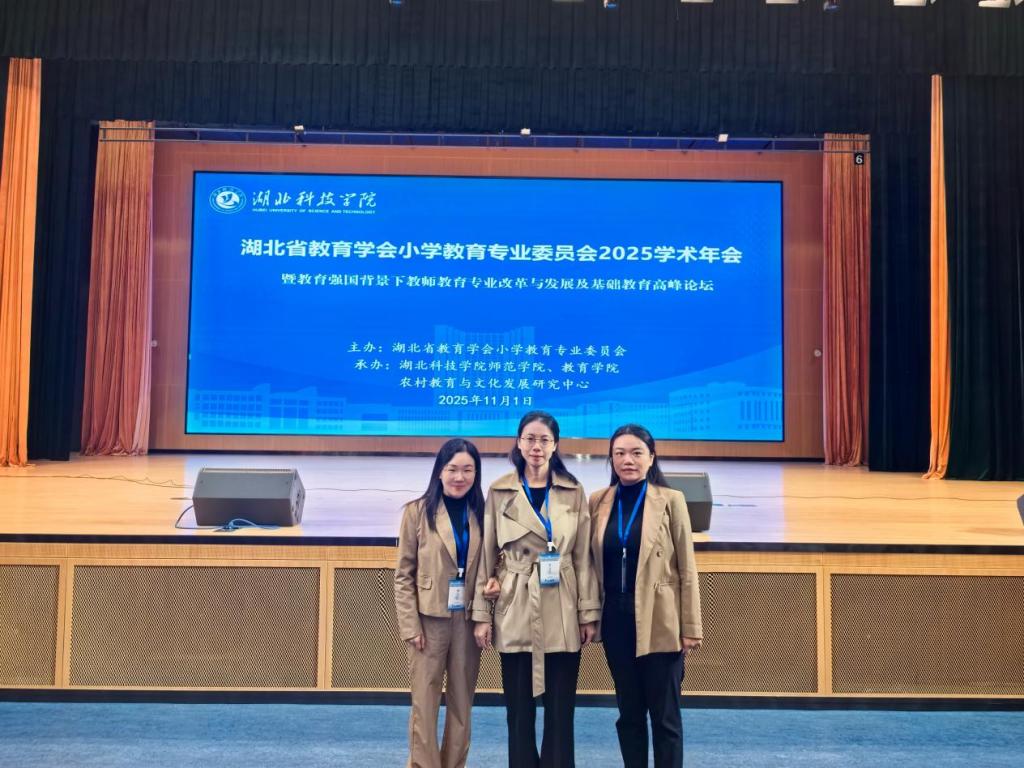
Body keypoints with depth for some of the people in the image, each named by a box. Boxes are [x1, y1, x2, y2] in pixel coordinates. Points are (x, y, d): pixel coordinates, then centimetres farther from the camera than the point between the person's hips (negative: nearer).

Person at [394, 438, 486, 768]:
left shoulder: (482, 514, 5)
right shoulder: (418, 511, -3)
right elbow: (403, 575, -3)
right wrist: (410, 626, -9)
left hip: (468, 621, 3)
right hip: (430, 621, -3)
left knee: (462, 704, 11)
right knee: (424, 704, 2)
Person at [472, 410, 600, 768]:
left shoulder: (573, 492, 4)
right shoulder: (499, 492, 2)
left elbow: (583, 557, 3)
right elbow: (486, 556, 3)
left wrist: (589, 611, -1)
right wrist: (482, 613, 0)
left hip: (562, 614, 1)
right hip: (516, 613, 0)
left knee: (561, 709, 5)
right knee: (519, 709, 6)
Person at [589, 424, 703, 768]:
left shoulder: (670, 500, -4)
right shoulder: (598, 502, 5)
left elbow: (686, 569, -4)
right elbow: (592, 562, 9)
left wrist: (690, 628, -6)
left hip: (658, 622, -3)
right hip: (616, 619, 3)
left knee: (664, 714, 4)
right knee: (629, 711, 12)